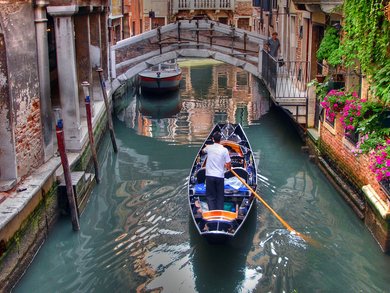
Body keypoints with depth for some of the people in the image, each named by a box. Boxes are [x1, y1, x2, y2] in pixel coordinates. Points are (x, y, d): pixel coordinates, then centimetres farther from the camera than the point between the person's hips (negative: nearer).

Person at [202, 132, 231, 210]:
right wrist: (228, 167, 17)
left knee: (210, 196, 6)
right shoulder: (224, 150, -8)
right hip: (220, 176, -1)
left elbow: (203, 151, 25)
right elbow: (228, 165, -6)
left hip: (209, 176, 1)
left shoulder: (209, 147, -1)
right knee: (220, 197, 10)